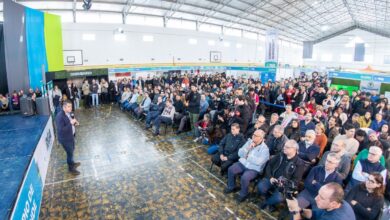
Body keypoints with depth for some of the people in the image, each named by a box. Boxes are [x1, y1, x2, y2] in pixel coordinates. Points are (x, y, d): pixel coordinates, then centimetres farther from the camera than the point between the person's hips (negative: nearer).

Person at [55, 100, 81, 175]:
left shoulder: (68, 113, -2)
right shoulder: (60, 117, -29)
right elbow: (61, 130, -31)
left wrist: (74, 122, -6)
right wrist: (71, 123, -33)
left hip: (71, 136, 9)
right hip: (65, 138, -8)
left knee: (72, 150, 25)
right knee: (70, 153, 6)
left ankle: (72, 163, 48)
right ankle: (71, 168, 26)